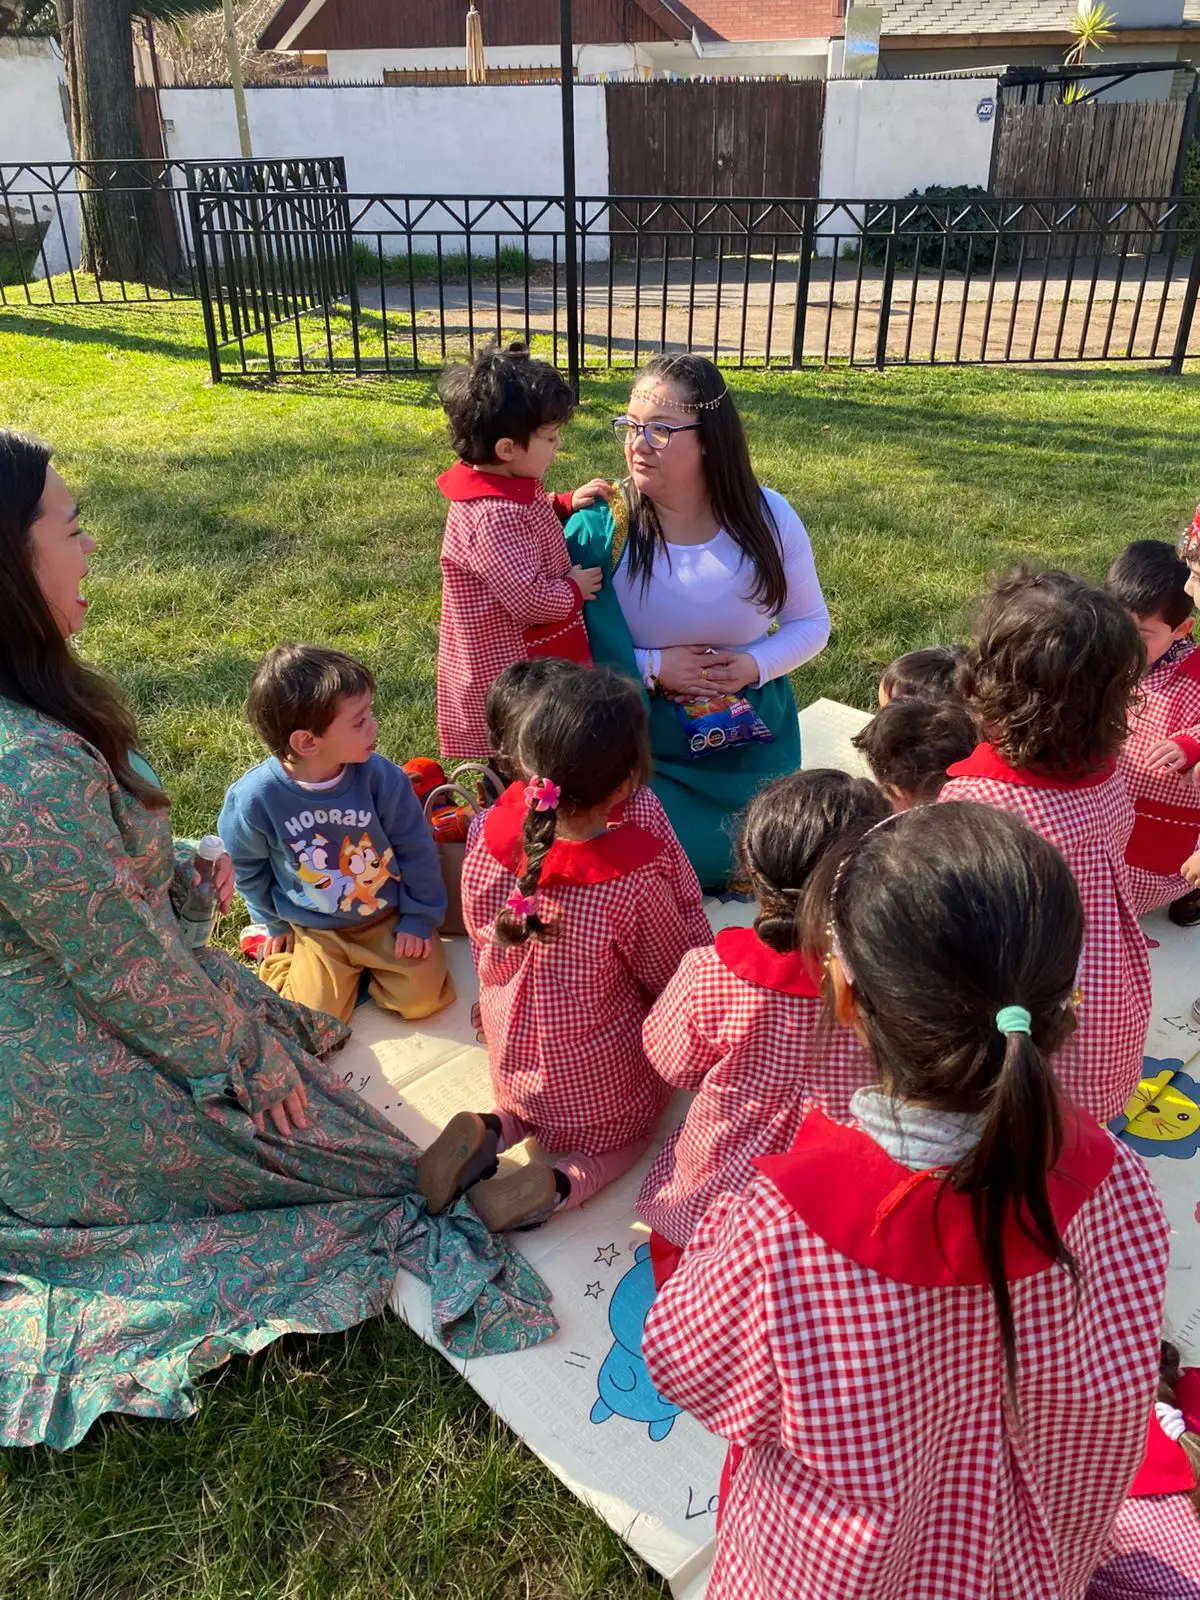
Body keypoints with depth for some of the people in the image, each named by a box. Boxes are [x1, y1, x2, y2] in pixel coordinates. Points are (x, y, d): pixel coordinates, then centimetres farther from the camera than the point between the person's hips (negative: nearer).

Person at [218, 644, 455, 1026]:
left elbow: (416, 849, -9)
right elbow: (246, 866, -3)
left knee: (421, 998, -9)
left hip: (390, 915, 1)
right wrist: (276, 924, 7)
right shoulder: (255, 798, -24)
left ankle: (367, 963, 20)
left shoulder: (380, 777, -23)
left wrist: (420, 918, -4)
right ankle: (283, 958, 22)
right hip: (314, 930, 0)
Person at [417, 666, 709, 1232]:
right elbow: (676, 979, -14)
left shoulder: (489, 841, -20)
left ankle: (492, 1132, 4)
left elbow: (486, 952, -1)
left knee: (537, 1111, 35)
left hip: (513, 1060, 4)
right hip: (603, 1086, -4)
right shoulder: (636, 879, -33)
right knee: (624, 1134, 28)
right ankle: (561, 1182, -3)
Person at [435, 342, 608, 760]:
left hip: (527, 659, 10)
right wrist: (576, 590, -13)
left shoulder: (510, 487, 0)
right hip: (508, 674, -10)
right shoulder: (494, 516, -30)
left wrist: (566, 505, 5)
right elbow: (531, 601, -31)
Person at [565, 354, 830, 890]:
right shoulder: (598, 528, -19)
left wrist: (756, 665, -17)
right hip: (641, 741, -2)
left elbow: (810, 622, 1)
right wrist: (650, 667, -24)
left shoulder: (768, 516, -11)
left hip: (750, 742, 2)